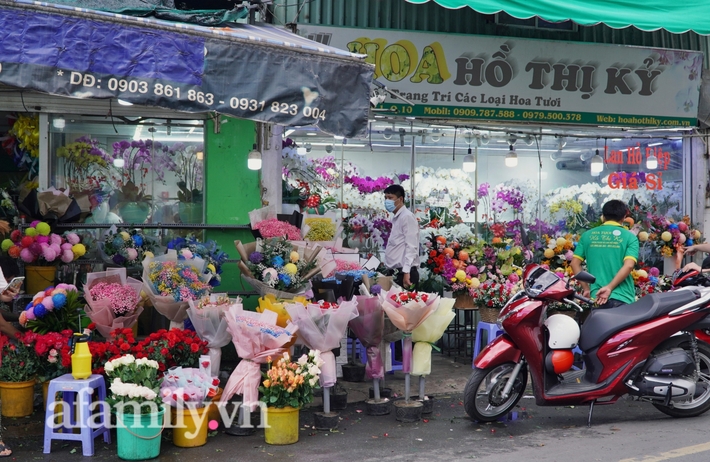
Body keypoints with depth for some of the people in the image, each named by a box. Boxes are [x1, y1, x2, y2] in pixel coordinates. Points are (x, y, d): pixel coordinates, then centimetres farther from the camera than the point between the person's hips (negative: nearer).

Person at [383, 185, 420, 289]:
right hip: (396, 273, 9)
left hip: (405, 273, -9)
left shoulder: (407, 217, -9)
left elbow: (411, 247, -17)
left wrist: (406, 272, -24)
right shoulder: (396, 218, 19)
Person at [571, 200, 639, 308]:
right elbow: (629, 265, -13)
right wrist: (609, 287, -13)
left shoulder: (588, 235, 9)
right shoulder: (629, 236, 0)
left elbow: (575, 263, 5)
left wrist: (587, 289, 9)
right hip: (622, 298, -3)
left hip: (597, 298, 3)